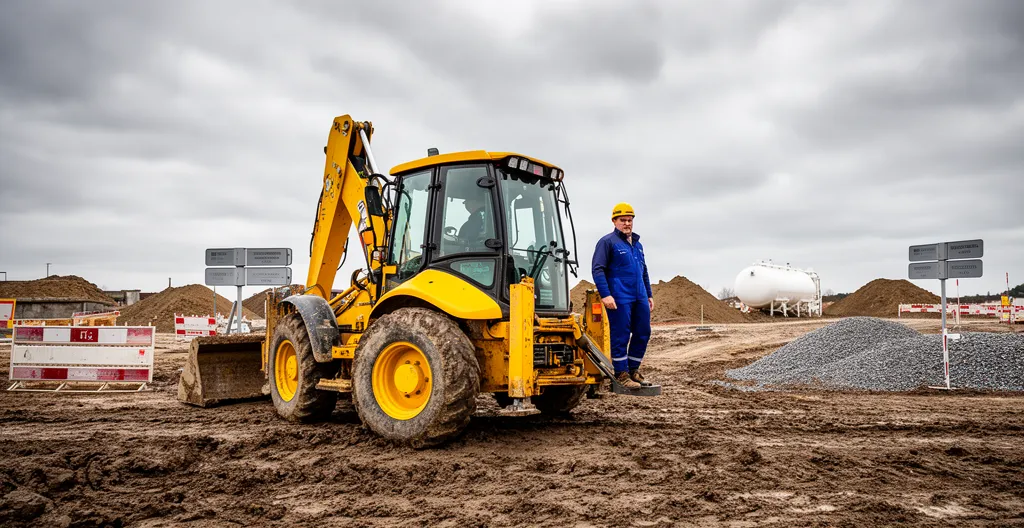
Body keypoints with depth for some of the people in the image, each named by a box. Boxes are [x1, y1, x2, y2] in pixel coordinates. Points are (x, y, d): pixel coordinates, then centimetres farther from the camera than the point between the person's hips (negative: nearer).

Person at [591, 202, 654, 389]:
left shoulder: (637, 244, 19)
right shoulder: (607, 242, -3)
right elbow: (598, 269, -10)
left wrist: (649, 295, 23)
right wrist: (605, 295, -19)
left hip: (640, 298, 7)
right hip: (620, 299, -7)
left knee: (643, 334, 8)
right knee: (621, 336, -3)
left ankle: (633, 370, 22)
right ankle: (621, 374, 6)